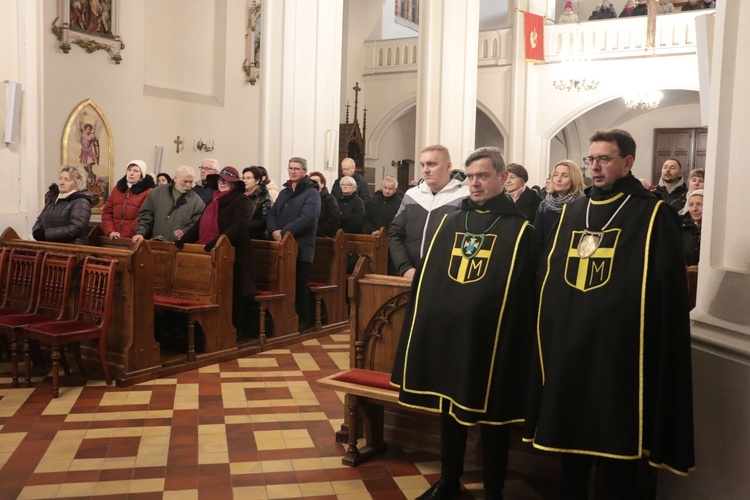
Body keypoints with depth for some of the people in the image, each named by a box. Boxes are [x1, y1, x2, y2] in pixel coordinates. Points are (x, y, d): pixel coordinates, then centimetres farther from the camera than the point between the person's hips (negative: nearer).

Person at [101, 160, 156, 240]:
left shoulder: (148, 192, -6)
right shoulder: (118, 189, 14)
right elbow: (107, 211, 9)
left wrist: (122, 236, -15)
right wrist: (110, 232, -7)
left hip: (134, 239, -5)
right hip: (114, 239, 5)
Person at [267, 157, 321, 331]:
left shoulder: (311, 193, -6)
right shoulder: (284, 192, 18)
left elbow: (307, 219, -19)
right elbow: (272, 214, 12)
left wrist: (284, 232, -19)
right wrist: (274, 230, -9)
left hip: (301, 246, -6)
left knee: (300, 284, 1)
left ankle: (305, 320, 11)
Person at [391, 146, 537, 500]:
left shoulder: (519, 230, -4)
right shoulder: (450, 223, 11)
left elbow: (524, 297, -9)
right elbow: (428, 278, 12)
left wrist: (518, 342, -13)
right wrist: (427, 323, 7)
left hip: (491, 338, -5)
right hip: (446, 332, 5)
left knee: (492, 415, 8)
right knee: (449, 407, 16)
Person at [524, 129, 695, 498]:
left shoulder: (653, 216, -3)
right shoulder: (572, 212, 12)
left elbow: (668, 294, -7)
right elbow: (547, 277, 15)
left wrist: (657, 352, -12)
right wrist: (548, 333, 9)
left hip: (619, 352, -5)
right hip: (568, 347, 5)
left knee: (618, 446, 6)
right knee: (570, 436, 15)